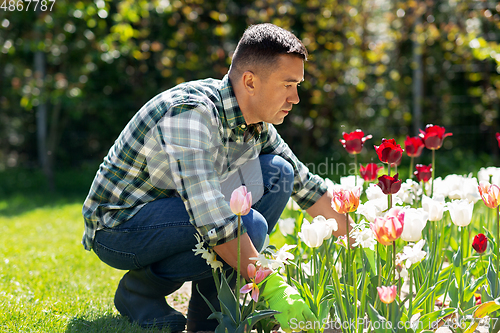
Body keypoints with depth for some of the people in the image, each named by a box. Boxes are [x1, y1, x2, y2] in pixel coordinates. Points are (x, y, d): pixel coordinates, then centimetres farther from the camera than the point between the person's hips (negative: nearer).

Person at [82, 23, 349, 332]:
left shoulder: (258, 123, -2)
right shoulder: (191, 113, -29)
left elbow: (305, 184, 11)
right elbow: (212, 220, -36)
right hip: (118, 226, -9)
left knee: (278, 172, -4)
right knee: (250, 226, -29)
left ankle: (209, 307, -2)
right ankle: (141, 289, -6)